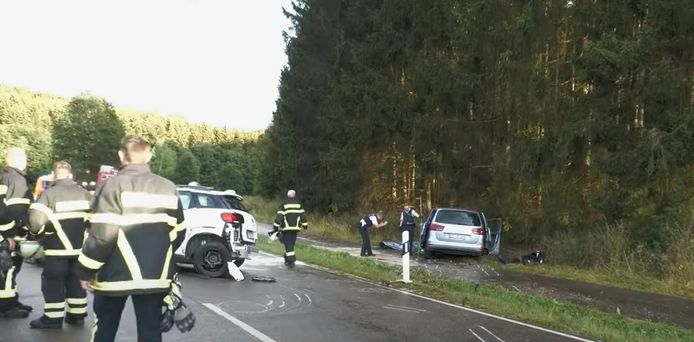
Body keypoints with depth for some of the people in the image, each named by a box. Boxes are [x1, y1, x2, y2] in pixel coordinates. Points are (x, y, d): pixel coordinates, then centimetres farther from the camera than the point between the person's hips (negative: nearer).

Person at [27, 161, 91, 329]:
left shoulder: (49, 193, -11)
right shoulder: (84, 193, 6)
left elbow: (36, 220, -17)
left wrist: (37, 231, 4)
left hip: (57, 248, -5)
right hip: (80, 247, 5)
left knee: (53, 282, 4)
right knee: (76, 281, 14)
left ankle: (53, 318, 6)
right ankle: (77, 315, 19)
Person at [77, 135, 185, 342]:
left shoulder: (113, 185, -9)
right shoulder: (168, 188, 5)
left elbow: (101, 234, -15)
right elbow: (177, 232, 11)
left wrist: (86, 270, -4)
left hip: (116, 275, -3)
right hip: (156, 275, 3)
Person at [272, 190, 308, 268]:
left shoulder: (283, 204, -2)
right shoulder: (298, 204, 8)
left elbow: (279, 216, -7)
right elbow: (302, 214, 5)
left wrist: (276, 226, -5)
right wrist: (305, 224, 10)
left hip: (287, 227, -3)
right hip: (295, 227, 3)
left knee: (288, 244, -3)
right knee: (291, 244, 15)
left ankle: (291, 261, -11)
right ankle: (287, 259, 21)